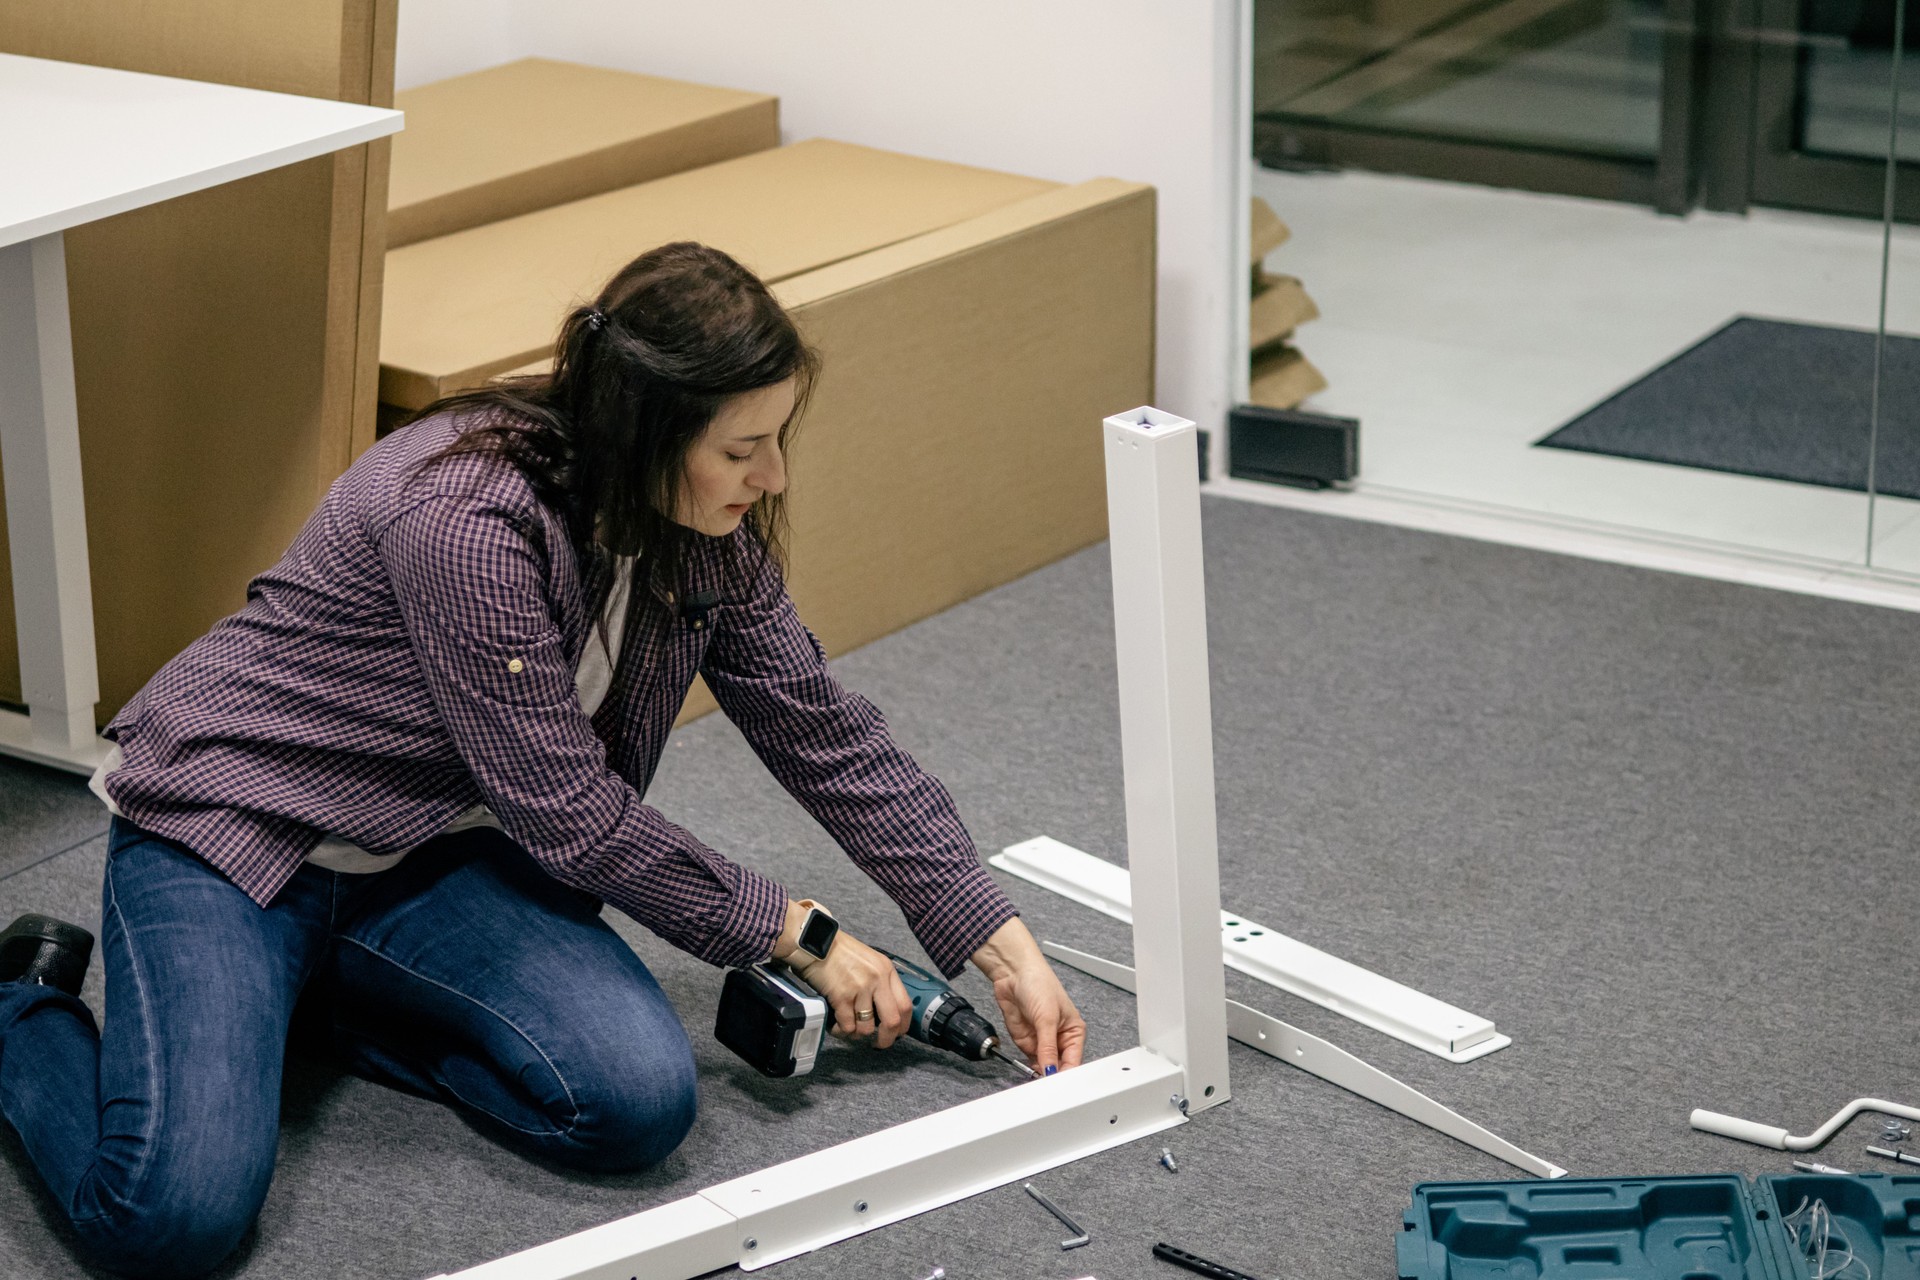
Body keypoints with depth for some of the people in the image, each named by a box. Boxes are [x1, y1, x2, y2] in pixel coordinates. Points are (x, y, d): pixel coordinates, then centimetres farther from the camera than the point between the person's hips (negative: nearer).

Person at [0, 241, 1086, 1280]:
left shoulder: (710, 530, -7)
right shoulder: (465, 520, -30)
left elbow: (827, 735, 2)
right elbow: (568, 811, -24)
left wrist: (1005, 948, -1)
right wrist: (797, 934, -13)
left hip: (434, 849, 7)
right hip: (238, 832, -7)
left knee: (641, 1100, -18)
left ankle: (318, 989, 6)